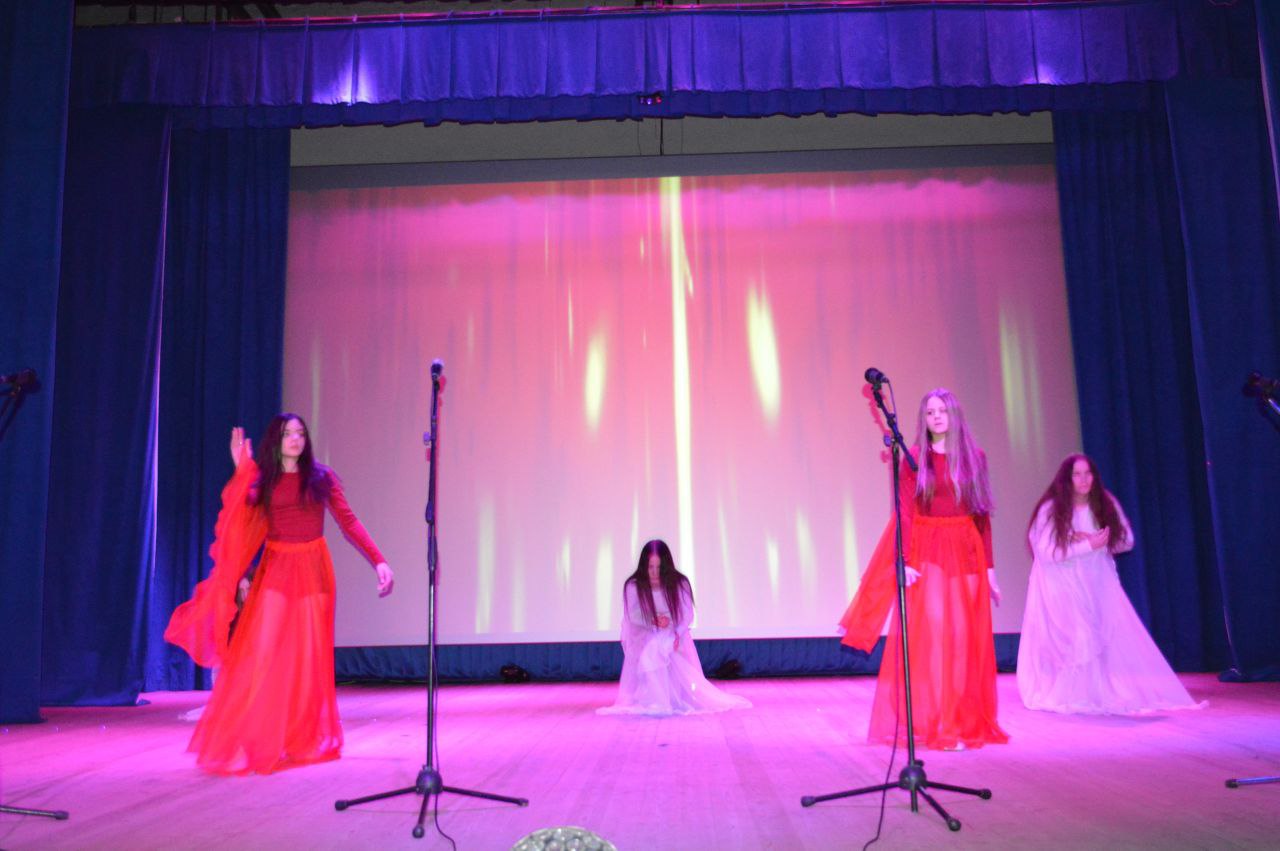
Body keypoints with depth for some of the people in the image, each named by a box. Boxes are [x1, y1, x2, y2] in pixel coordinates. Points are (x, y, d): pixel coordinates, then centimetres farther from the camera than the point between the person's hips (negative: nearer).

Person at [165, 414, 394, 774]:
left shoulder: (321, 477, 4)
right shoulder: (262, 480, 6)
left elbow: (348, 521, -1)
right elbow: (240, 523, -12)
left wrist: (379, 561, -10)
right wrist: (242, 471, -15)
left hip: (312, 570, 0)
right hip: (275, 569, 0)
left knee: (309, 656, 4)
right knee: (262, 652, -6)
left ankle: (305, 740, 17)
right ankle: (251, 741, 3)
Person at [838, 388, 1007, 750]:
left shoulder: (975, 457, 9)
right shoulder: (915, 459, 2)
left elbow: (982, 516, 9)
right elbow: (905, 515, -4)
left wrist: (990, 567, 8)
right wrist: (904, 562, -14)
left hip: (967, 556, 3)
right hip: (927, 554, -3)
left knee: (966, 639, 5)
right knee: (928, 634, -7)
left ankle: (966, 723, 15)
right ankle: (928, 725, -1)